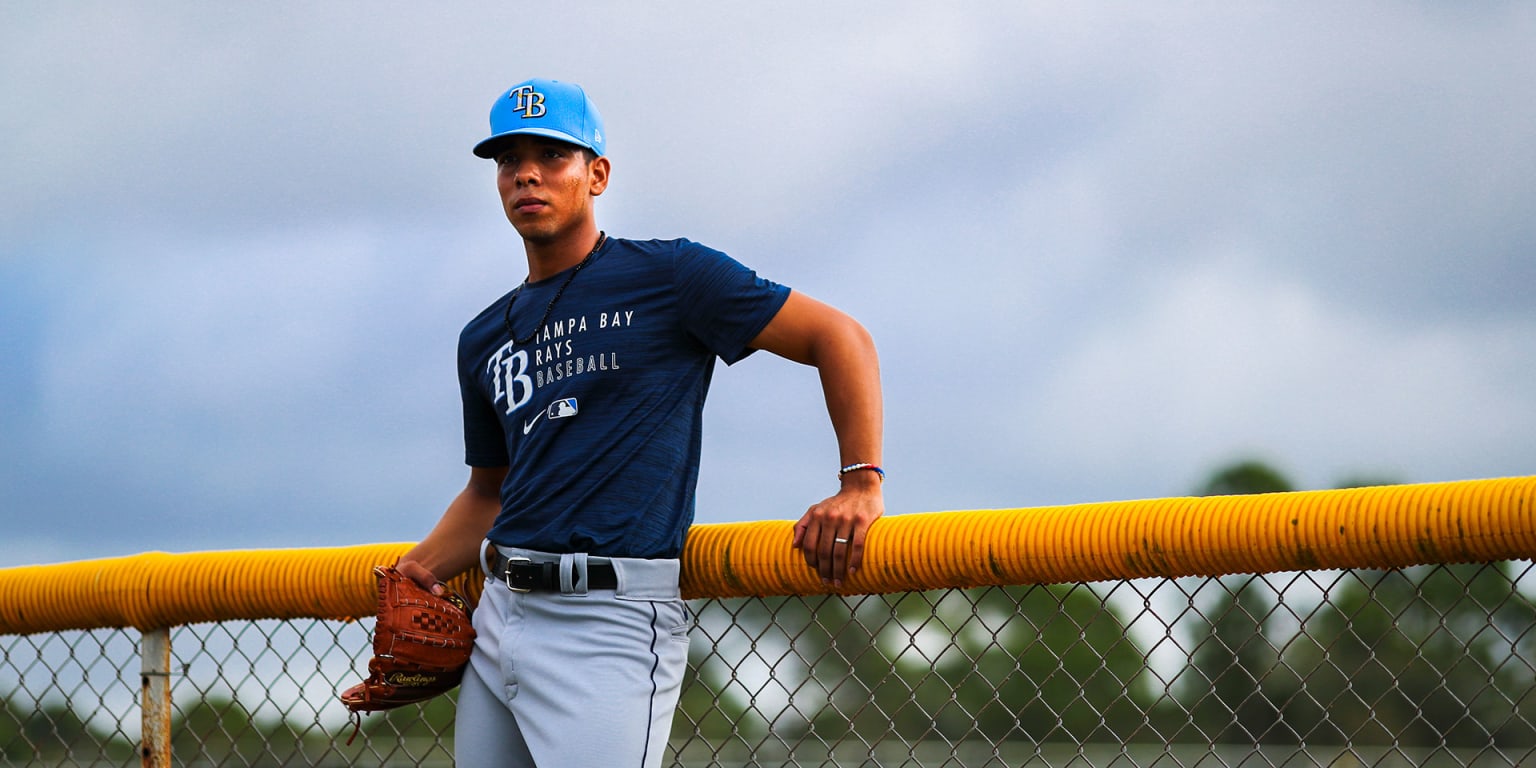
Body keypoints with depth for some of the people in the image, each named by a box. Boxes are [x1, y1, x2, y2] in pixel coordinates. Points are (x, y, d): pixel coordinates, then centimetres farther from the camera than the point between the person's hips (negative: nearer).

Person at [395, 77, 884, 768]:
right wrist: (418, 572, 9)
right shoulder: (484, 341, 18)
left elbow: (836, 335, -2)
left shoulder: (668, 275, -1)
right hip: (497, 615, 7)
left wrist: (861, 484, -11)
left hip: (611, 620, -7)